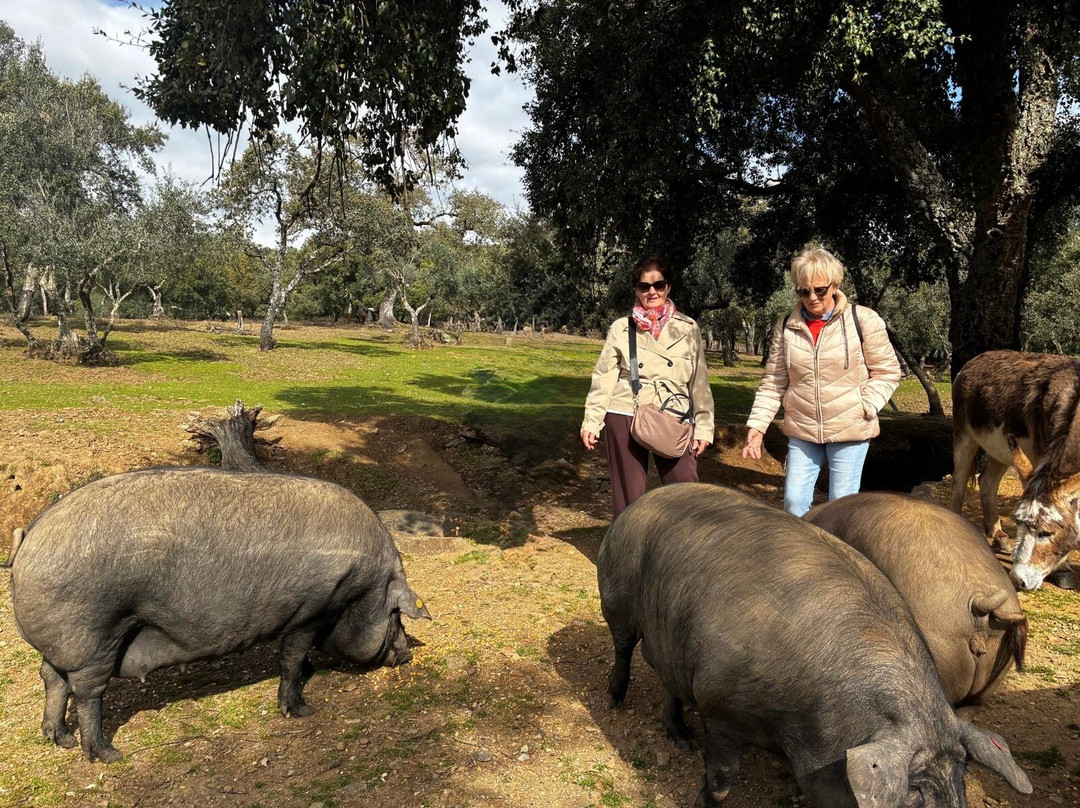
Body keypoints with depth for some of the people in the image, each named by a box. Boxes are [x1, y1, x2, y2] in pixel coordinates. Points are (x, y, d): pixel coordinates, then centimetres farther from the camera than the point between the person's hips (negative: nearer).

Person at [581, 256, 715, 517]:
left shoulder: (688, 328, 7)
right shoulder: (620, 328, 5)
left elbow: (699, 381, 7)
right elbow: (603, 378, 4)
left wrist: (703, 426, 2)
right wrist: (591, 421, -2)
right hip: (625, 417, 0)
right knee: (628, 496, 6)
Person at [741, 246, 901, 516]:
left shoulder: (863, 320, -7)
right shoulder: (786, 326, 1)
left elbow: (887, 372, 0)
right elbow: (773, 382, 4)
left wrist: (864, 408, -12)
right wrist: (757, 425, -4)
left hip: (850, 431, -2)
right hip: (801, 432, 3)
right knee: (793, 502, 5)